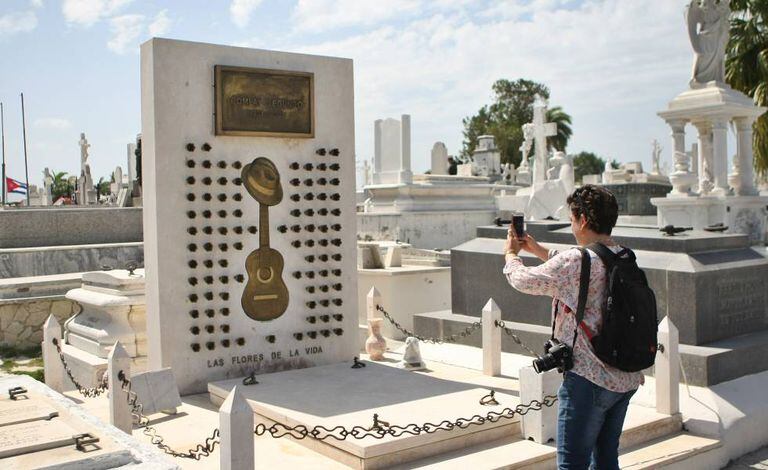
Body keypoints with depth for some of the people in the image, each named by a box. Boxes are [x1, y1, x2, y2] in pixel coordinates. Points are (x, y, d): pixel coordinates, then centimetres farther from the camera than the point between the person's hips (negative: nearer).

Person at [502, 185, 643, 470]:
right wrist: (538, 249, 31)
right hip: (627, 379, 8)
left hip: (590, 379, -8)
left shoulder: (577, 260, -18)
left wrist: (510, 253, 15)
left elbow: (523, 281, -6)